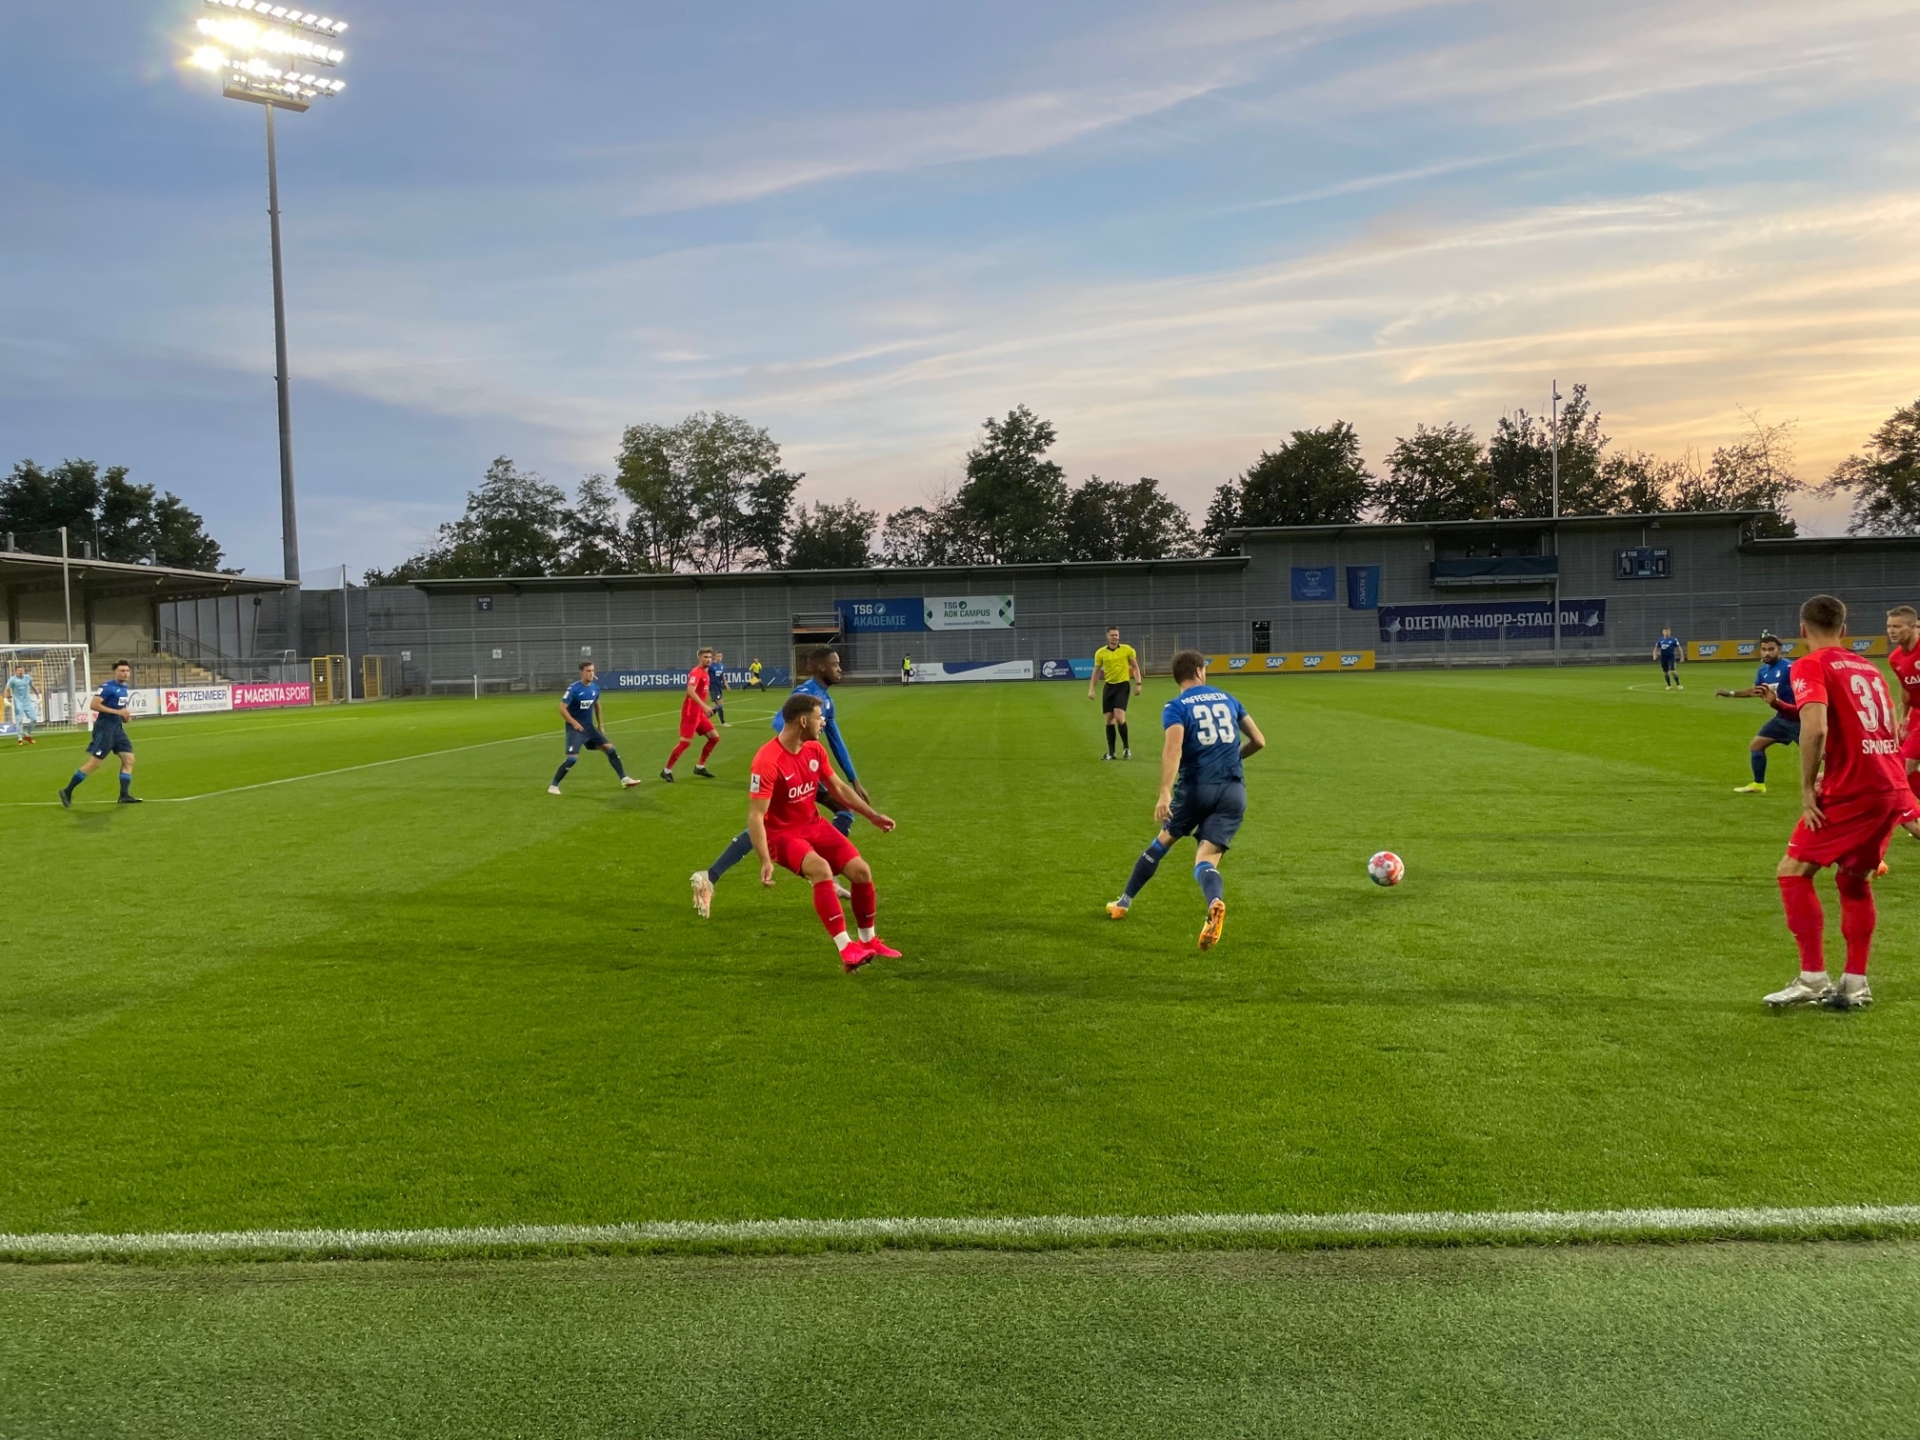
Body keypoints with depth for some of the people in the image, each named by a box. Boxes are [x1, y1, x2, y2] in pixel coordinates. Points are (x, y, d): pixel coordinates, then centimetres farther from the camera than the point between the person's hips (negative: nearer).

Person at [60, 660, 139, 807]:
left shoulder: (125, 688, 13)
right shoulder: (108, 687, -14)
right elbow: (93, 705, -21)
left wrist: (125, 716, 8)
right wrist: (117, 712, -23)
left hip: (117, 727, 8)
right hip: (105, 727, -8)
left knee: (129, 759, 2)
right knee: (94, 763, -6)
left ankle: (124, 795, 4)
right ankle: (67, 791, 5)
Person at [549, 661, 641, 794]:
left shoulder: (595, 687, 3)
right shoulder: (573, 689, -17)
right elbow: (562, 709, -17)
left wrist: (600, 725, 20)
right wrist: (574, 723, -25)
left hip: (589, 727, 6)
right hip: (575, 727, -6)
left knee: (610, 749, 1)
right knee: (572, 758, -16)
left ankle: (624, 779, 9)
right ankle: (553, 786, -3)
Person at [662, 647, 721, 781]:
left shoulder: (706, 674, 14)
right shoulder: (696, 672, -15)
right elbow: (690, 691, -28)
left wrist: (705, 708, 20)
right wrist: (704, 706, -33)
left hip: (699, 712, 9)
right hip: (690, 712, -9)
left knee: (714, 737, 9)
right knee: (685, 742, -11)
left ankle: (699, 767, 18)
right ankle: (667, 771, -1)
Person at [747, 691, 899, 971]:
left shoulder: (814, 749, -2)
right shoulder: (767, 761, -26)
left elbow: (838, 788, 14)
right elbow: (755, 816, -26)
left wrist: (873, 815, 13)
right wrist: (765, 861, -34)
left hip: (814, 825, 7)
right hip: (782, 833, -7)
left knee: (861, 870, -4)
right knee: (821, 869, -33)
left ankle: (868, 941, 18)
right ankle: (846, 949, -28)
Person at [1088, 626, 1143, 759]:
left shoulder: (1127, 650, -2)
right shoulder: (1100, 653, 2)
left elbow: (1135, 667, 6)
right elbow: (1096, 672, 10)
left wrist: (1138, 684, -4)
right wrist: (1091, 689, 3)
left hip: (1122, 686, -3)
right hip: (1109, 686, 3)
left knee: (1119, 717, -16)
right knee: (1109, 718, 3)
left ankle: (1126, 747, 2)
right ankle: (1110, 752, 10)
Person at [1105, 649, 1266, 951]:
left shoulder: (1176, 707, -1)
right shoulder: (1227, 699, 13)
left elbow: (1173, 749, -18)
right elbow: (1258, 741, 17)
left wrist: (1164, 794, -25)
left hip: (1195, 787, -2)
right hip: (1234, 791, 2)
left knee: (1163, 841, 22)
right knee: (1206, 860, -2)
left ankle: (1125, 902, 36)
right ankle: (1215, 904, -38)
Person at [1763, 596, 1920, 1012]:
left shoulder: (1811, 666, -5)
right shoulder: (1868, 668, 17)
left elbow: (1814, 728, -21)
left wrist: (1808, 786, -12)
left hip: (1852, 790, -8)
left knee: (1792, 872, 1)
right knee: (1854, 879, 20)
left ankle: (1813, 980, -2)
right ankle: (1855, 984, 20)